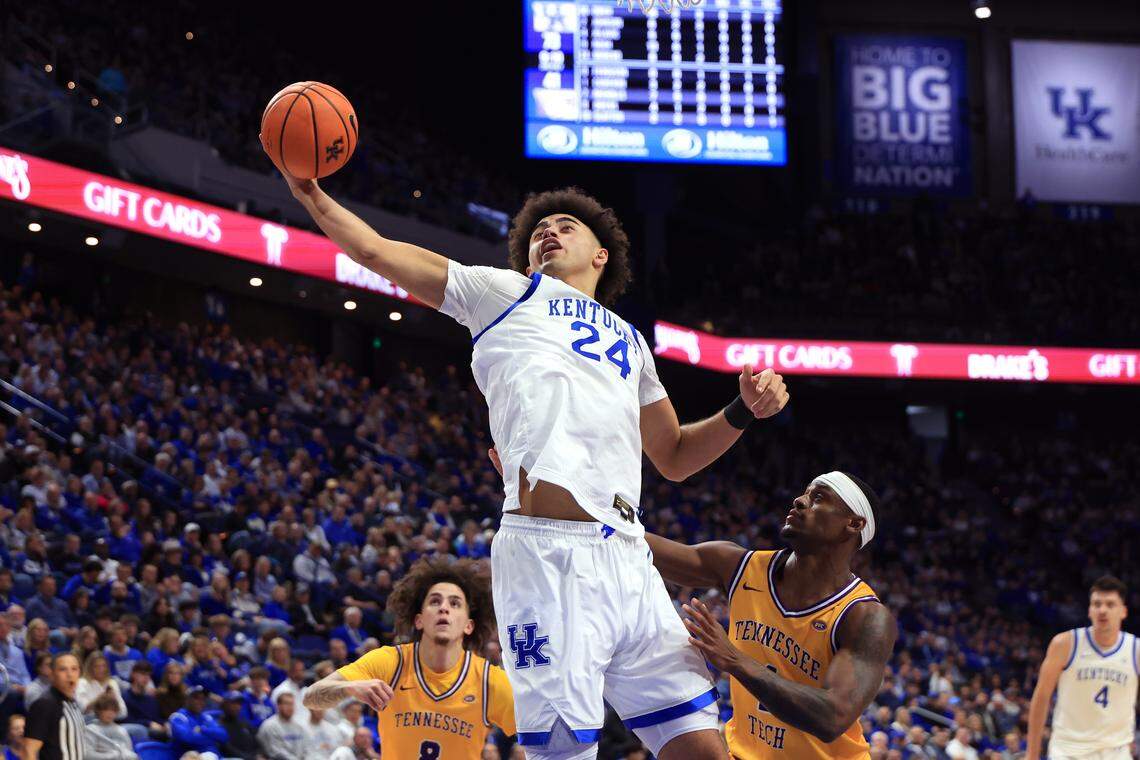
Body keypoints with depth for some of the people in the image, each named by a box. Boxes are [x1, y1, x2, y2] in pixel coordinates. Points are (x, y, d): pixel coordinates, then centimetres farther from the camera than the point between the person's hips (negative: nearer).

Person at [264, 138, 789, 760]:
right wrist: (309, 193, 8)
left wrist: (743, 411, 22)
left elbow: (674, 458, 36)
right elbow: (375, 251, 17)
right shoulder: (508, 292, 20)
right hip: (548, 546, -5)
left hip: (627, 558, 6)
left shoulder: (629, 341, 33)